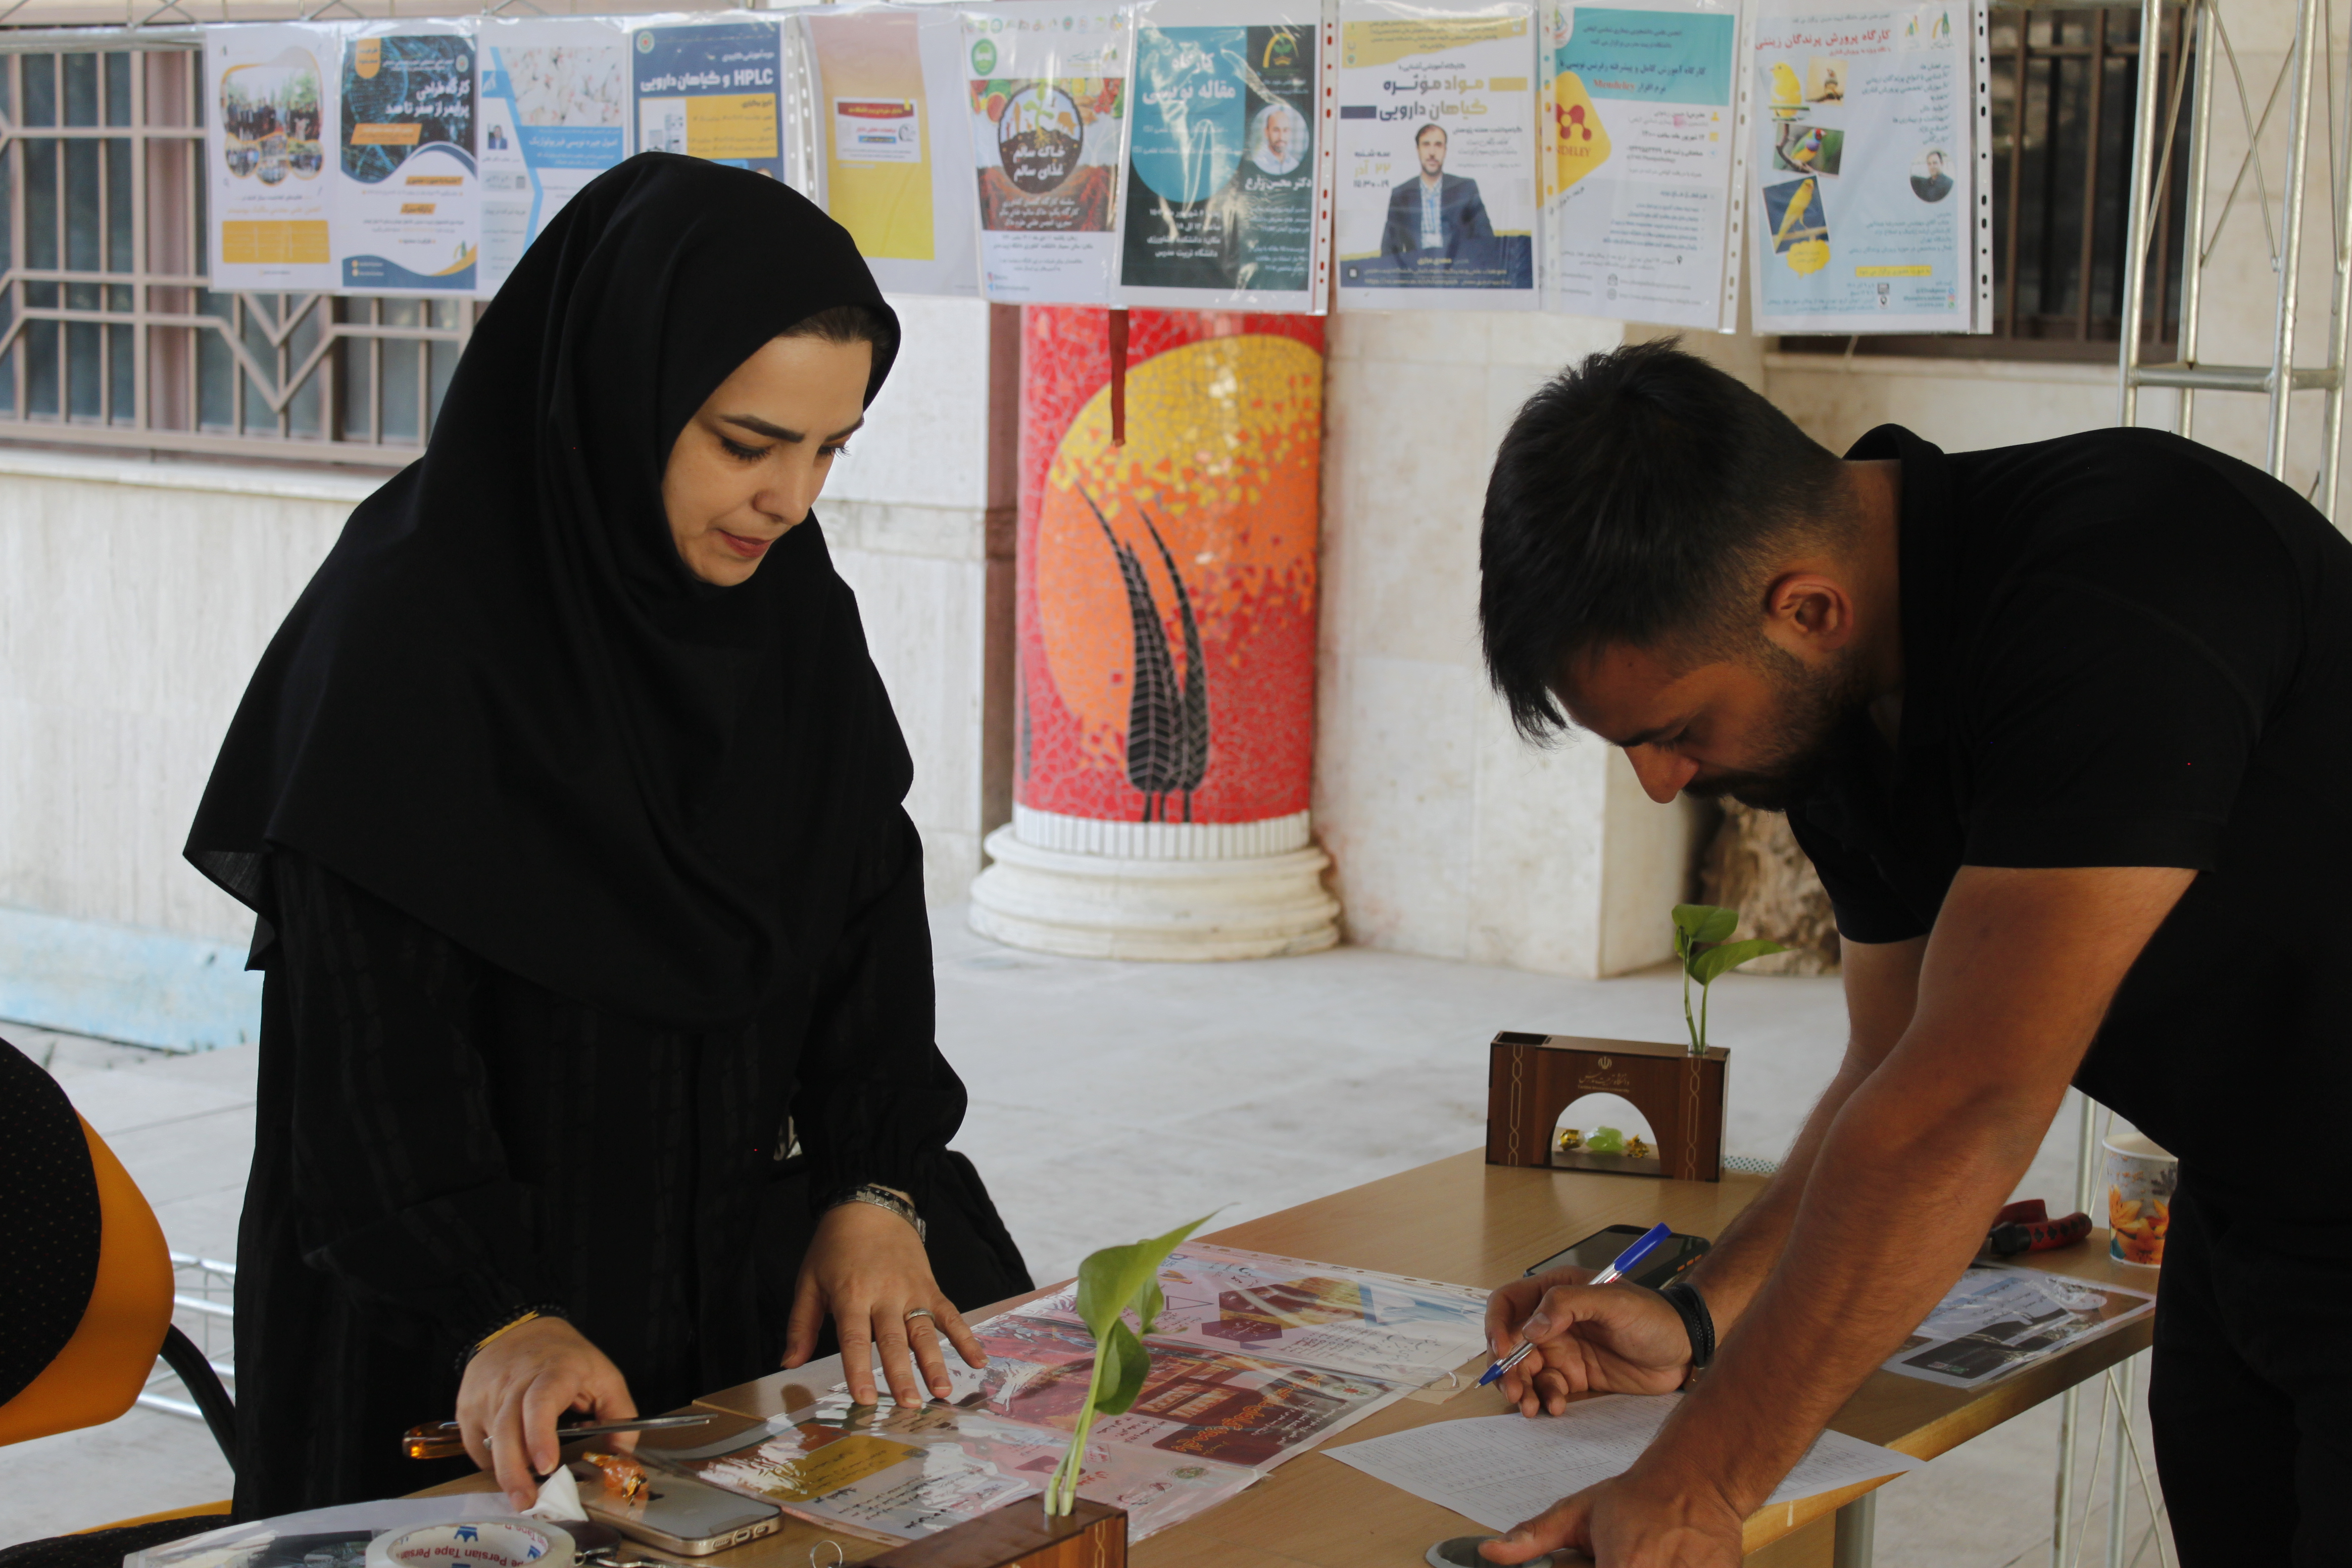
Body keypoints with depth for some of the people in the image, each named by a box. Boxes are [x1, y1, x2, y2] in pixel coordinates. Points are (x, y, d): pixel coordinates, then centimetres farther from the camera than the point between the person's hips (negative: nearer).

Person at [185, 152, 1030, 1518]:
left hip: (748, 1269, 6)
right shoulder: (410, 625, -17)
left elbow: (873, 919, 6)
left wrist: (875, 1194, -6)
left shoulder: (795, 613, 2)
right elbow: (367, 1022, -20)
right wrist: (496, 1312, -29)